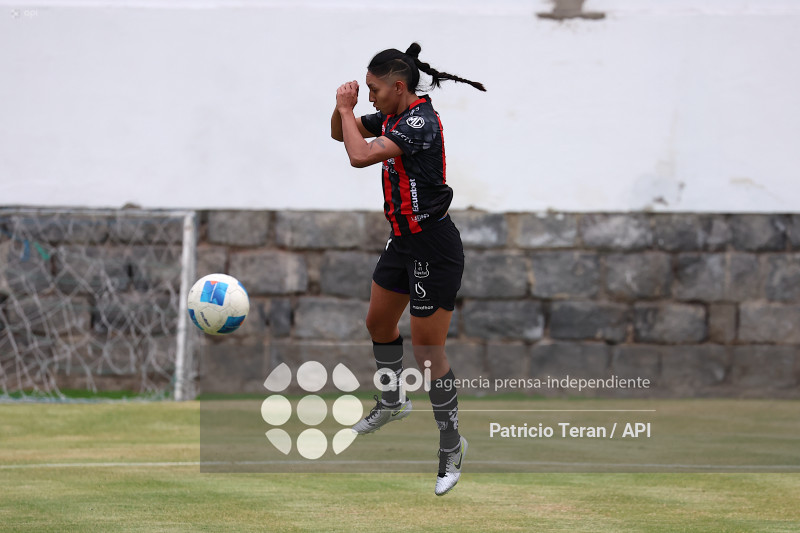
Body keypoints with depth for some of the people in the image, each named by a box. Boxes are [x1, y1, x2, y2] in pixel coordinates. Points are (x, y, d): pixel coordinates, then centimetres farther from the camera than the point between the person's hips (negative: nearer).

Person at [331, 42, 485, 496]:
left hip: (434, 249, -10)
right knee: (379, 322, 26)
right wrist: (343, 107, -4)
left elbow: (360, 155, -34)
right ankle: (392, 403, 49)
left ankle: (452, 445, 10)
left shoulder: (421, 122, -25)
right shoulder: (394, 117, 4)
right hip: (405, 242, 10)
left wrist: (346, 109, -18)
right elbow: (341, 134, 18)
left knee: (427, 352, -5)